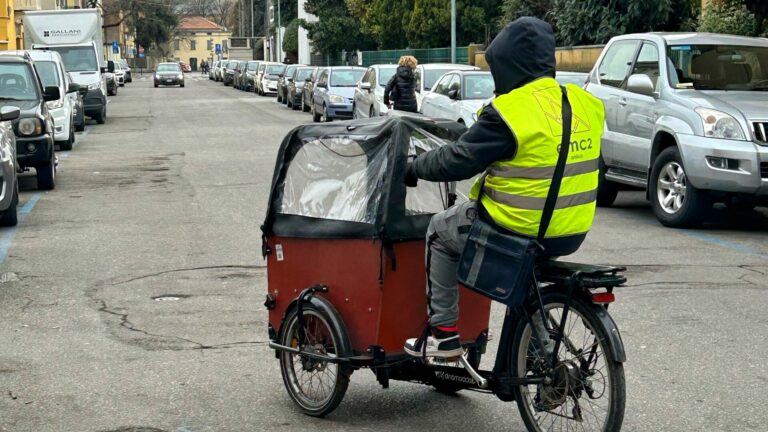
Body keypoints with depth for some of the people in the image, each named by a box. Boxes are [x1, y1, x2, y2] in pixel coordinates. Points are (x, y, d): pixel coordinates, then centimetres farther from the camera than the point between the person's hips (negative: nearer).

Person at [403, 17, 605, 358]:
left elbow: (457, 161, -14)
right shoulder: (585, 104, 2)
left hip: (516, 229, -7)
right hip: (573, 234, 7)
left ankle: (443, 332, 17)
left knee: (441, 232, 19)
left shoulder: (509, 113, -19)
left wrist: (415, 168, 3)